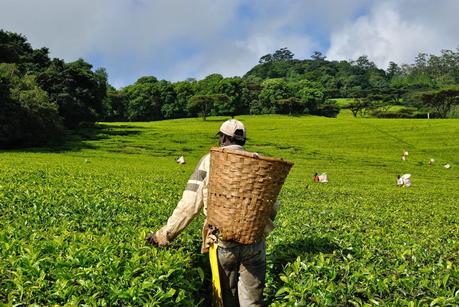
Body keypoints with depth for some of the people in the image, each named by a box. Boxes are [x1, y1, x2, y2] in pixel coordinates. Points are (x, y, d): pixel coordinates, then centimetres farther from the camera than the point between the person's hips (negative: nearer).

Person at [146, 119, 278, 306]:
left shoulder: (209, 161, 2)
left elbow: (189, 206, -3)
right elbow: (272, 205, 6)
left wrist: (163, 235, 6)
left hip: (222, 242, -1)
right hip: (254, 242, 1)